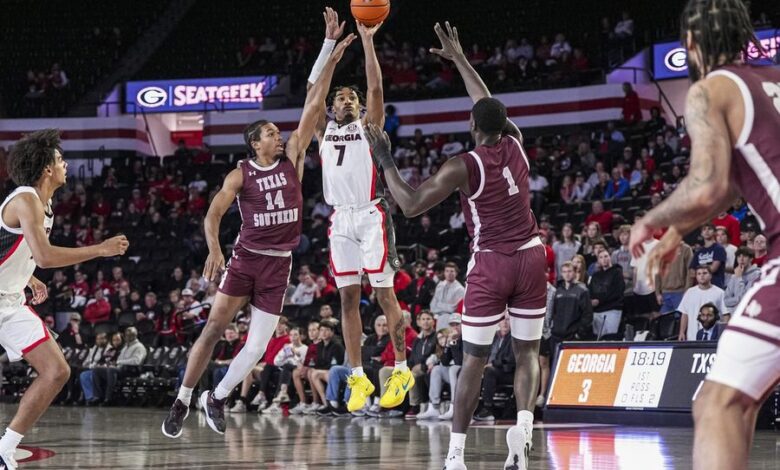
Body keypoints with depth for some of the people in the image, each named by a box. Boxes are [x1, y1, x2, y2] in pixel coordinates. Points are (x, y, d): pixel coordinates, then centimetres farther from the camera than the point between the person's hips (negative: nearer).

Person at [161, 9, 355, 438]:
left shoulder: (292, 159, 4)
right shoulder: (241, 174, -3)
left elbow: (313, 107, -2)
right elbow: (213, 214, -5)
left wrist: (331, 57, -8)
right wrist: (214, 249, -24)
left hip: (278, 264, 3)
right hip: (245, 258, -3)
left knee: (256, 348, -1)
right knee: (213, 329, -8)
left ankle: (216, 398, 20)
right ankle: (182, 402, 2)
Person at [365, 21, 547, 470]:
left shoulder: (463, 167, -11)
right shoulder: (515, 143, 2)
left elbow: (411, 204, -10)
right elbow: (492, 105, 21)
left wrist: (386, 161, 0)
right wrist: (460, 59, 30)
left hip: (491, 264, -3)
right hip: (530, 257, 3)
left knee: (474, 361, 4)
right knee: (528, 352, 9)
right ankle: (524, 426, -14)